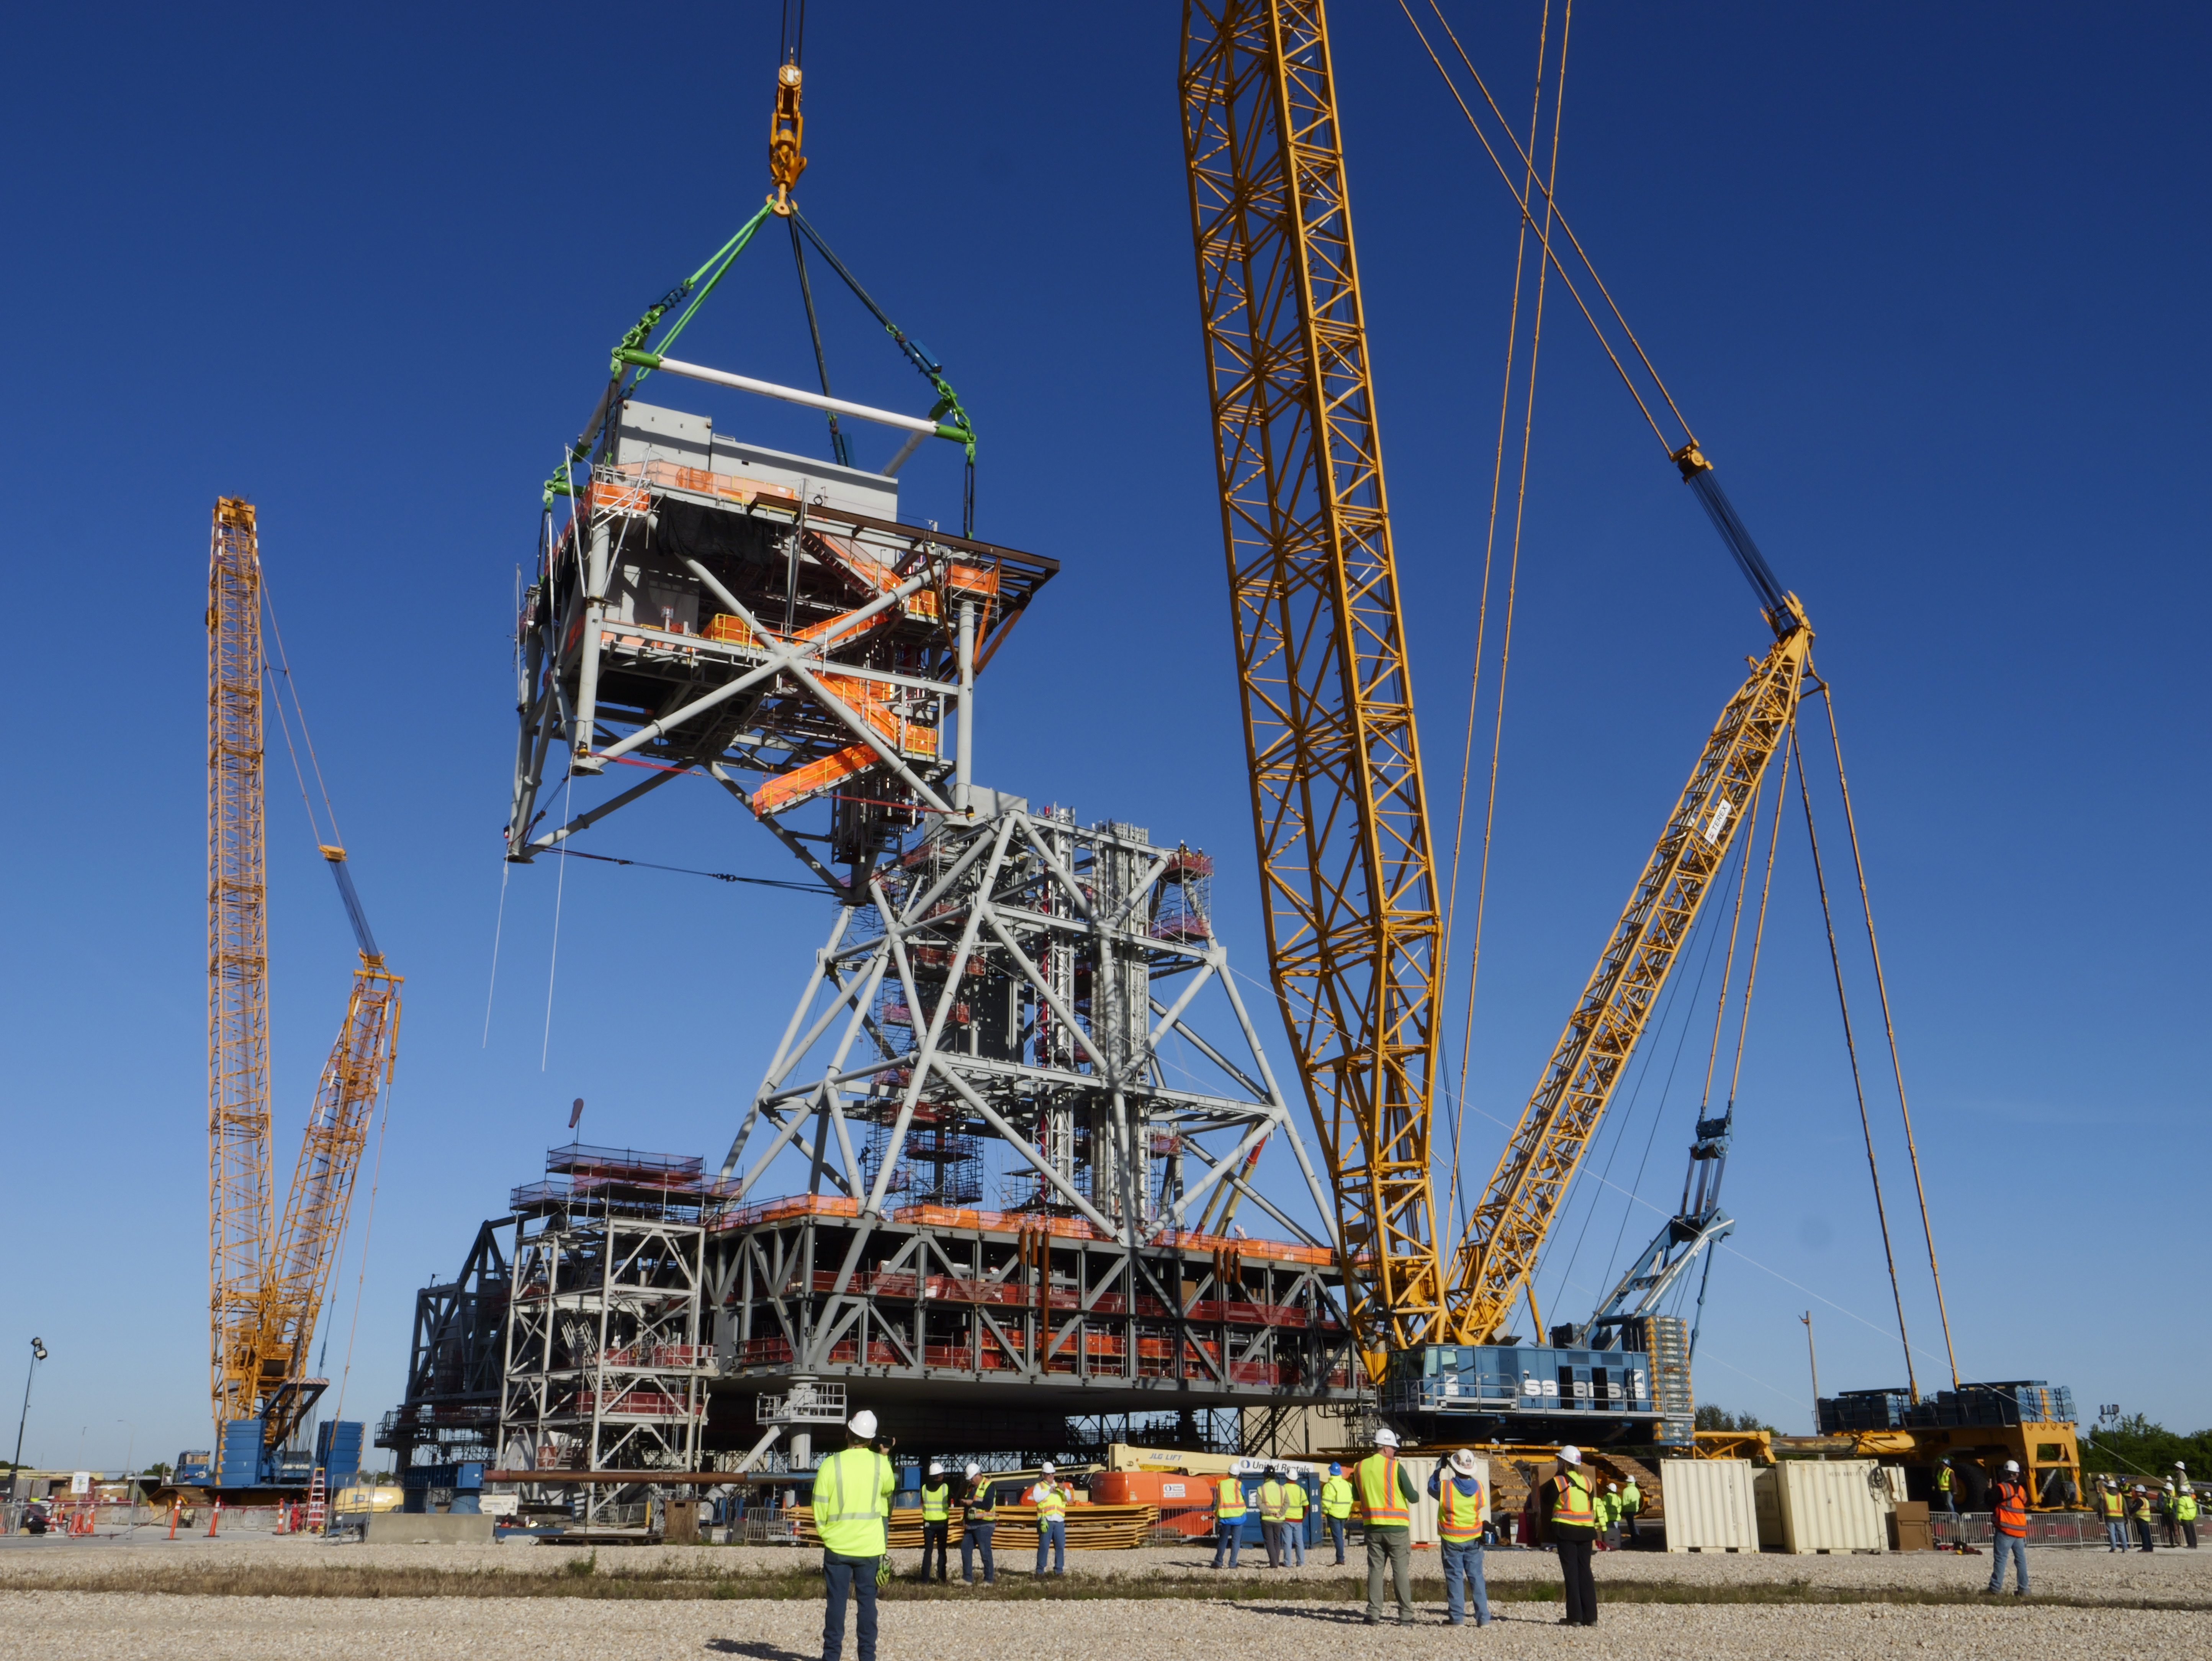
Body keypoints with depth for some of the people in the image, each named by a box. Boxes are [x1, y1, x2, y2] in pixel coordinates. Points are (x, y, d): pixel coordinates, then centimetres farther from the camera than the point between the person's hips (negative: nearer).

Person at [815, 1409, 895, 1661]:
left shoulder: (831, 1464, -8)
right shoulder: (881, 1464, -3)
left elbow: (820, 1507, -4)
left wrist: (825, 1534, 12)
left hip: (837, 1545, -1)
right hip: (870, 1546, 1)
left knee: (836, 1600, 6)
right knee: (867, 1600, 8)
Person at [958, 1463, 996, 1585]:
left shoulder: (989, 1487, -10)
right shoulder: (970, 1487, 16)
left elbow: (988, 1505, -21)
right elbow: (966, 1505, 25)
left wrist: (972, 1503, -18)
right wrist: (964, 1520, 15)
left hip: (984, 1525, -8)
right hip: (971, 1525, 8)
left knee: (985, 1552, -6)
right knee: (965, 1549, 6)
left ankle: (989, 1580, 2)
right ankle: (967, 1578, 13)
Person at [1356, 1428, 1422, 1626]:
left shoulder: (1361, 1468, 4)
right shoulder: (1396, 1468, -10)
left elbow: (1357, 1495, 17)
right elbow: (1413, 1497, -7)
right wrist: (1417, 1493, 15)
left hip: (1373, 1528, 4)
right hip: (1397, 1528, -4)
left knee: (1375, 1570, 8)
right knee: (1401, 1572, 3)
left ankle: (1374, 1615, 5)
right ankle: (1406, 1616, 3)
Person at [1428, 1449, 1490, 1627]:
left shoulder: (1446, 1487, -16)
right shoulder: (1478, 1486, -6)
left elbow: (1431, 1487, 5)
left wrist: (1440, 1469, 15)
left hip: (1452, 1540, -3)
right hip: (1473, 1540, 3)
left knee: (1455, 1578, 3)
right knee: (1476, 1577, 7)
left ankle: (1458, 1618, 1)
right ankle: (1483, 1618, 4)